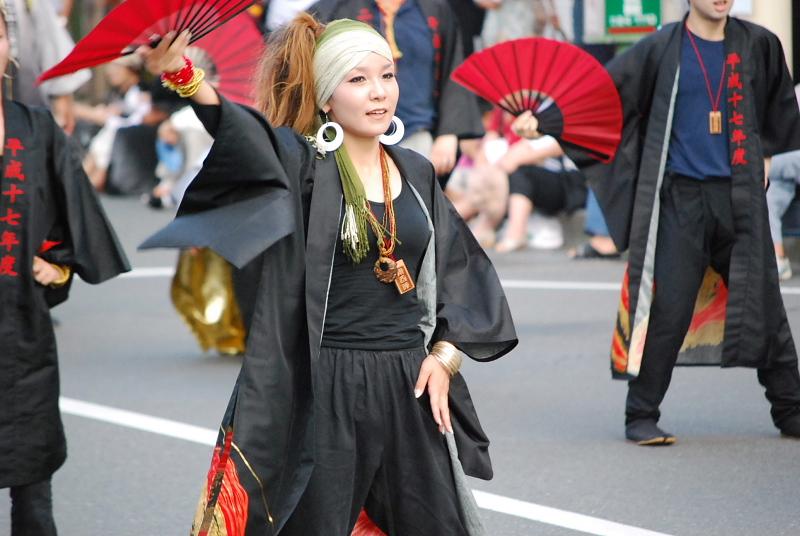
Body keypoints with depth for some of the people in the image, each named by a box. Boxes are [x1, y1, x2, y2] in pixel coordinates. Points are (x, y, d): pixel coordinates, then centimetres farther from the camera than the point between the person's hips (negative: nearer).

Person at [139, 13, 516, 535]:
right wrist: (182, 75, -46)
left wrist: (445, 355, 3)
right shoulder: (301, 164, -7)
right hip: (325, 392, -5)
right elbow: (241, 135, -28)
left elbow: (462, 271, 16)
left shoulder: (416, 172, 9)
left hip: (409, 388, 5)